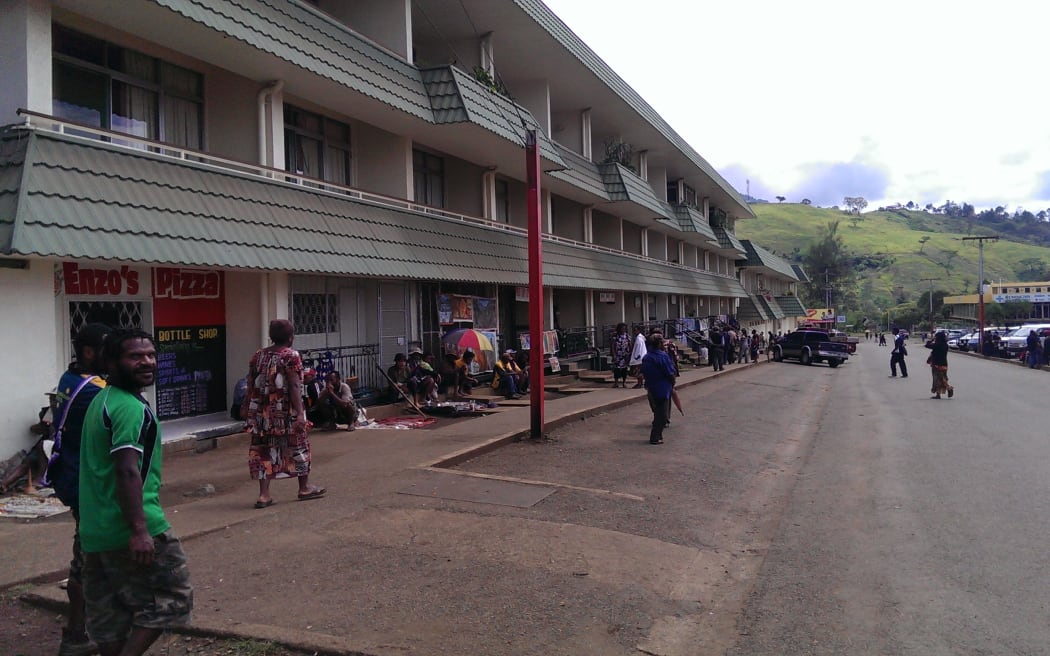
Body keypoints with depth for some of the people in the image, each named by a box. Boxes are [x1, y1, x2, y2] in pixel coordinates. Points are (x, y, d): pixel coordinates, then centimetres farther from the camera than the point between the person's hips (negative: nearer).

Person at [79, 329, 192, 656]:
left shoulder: (100, 401, 15)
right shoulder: (131, 408, -16)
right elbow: (128, 471, -25)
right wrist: (139, 530, -28)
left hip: (95, 531, 10)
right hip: (130, 529, -10)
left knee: (109, 614, 15)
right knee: (171, 596, 3)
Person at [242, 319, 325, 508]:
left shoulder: (258, 356, 8)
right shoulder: (291, 356, -10)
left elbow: (251, 385, 10)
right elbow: (294, 386, -16)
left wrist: (248, 407, 20)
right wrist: (300, 412, -18)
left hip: (262, 411, 5)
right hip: (285, 410, -5)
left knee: (265, 450, 9)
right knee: (297, 445, 10)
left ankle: (264, 494, 5)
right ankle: (305, 488, 22)